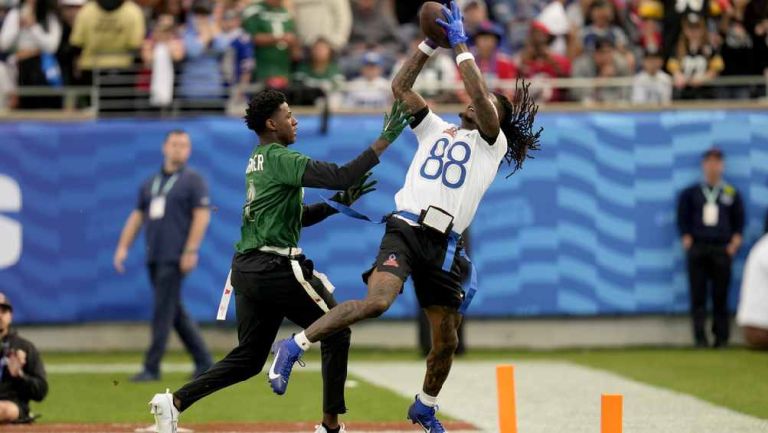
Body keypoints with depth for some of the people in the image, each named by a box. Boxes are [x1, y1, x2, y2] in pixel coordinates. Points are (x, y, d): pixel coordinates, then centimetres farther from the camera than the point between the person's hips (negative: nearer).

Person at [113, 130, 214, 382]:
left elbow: (202, 216, -9)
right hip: (154, 257, 7)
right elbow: (137, 216, 20)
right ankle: (203, 361, 16)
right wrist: (123, 247, 11)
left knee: (163, 311, -8)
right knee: (174, 312, 9)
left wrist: (191, 251, -17)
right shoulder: (151, 183, 18)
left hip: (175, 257, -7)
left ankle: (152, 367, -6)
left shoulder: (193, 180, -1)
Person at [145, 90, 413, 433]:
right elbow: (341, 176, -21)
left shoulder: (257, 162, 18)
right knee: (336, 333, 5)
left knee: (248, 358, 13)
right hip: (274, 269, -9)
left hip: (247, 269, 9)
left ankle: (175, 402, 2)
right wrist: (385, 140, -16)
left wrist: (338, 203, 13)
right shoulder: (280, 159, -11)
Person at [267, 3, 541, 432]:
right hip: (407, 229, -1)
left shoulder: (492, 143, 11)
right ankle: (296, 345, -22)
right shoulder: (437, 129, 21)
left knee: (447, 341, 7)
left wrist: (461, 44, -5)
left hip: (445, 245, 1)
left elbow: (482, 98, -7)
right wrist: (431, 43, 6)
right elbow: (401, 88, 14)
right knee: (378, 300, -28)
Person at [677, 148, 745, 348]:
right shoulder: (690, 193, 10)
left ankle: (721, 337, 1)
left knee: (721, 297, -1)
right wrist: (687, 241, -4)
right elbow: (683, 220, 9)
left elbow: (739, 222, 12)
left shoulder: (732, 194, 11)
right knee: (698, 295, -6)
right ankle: (700, 337, -6)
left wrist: (735, 243, -1)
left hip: (722, 250, 0)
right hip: (697, 250, 0)